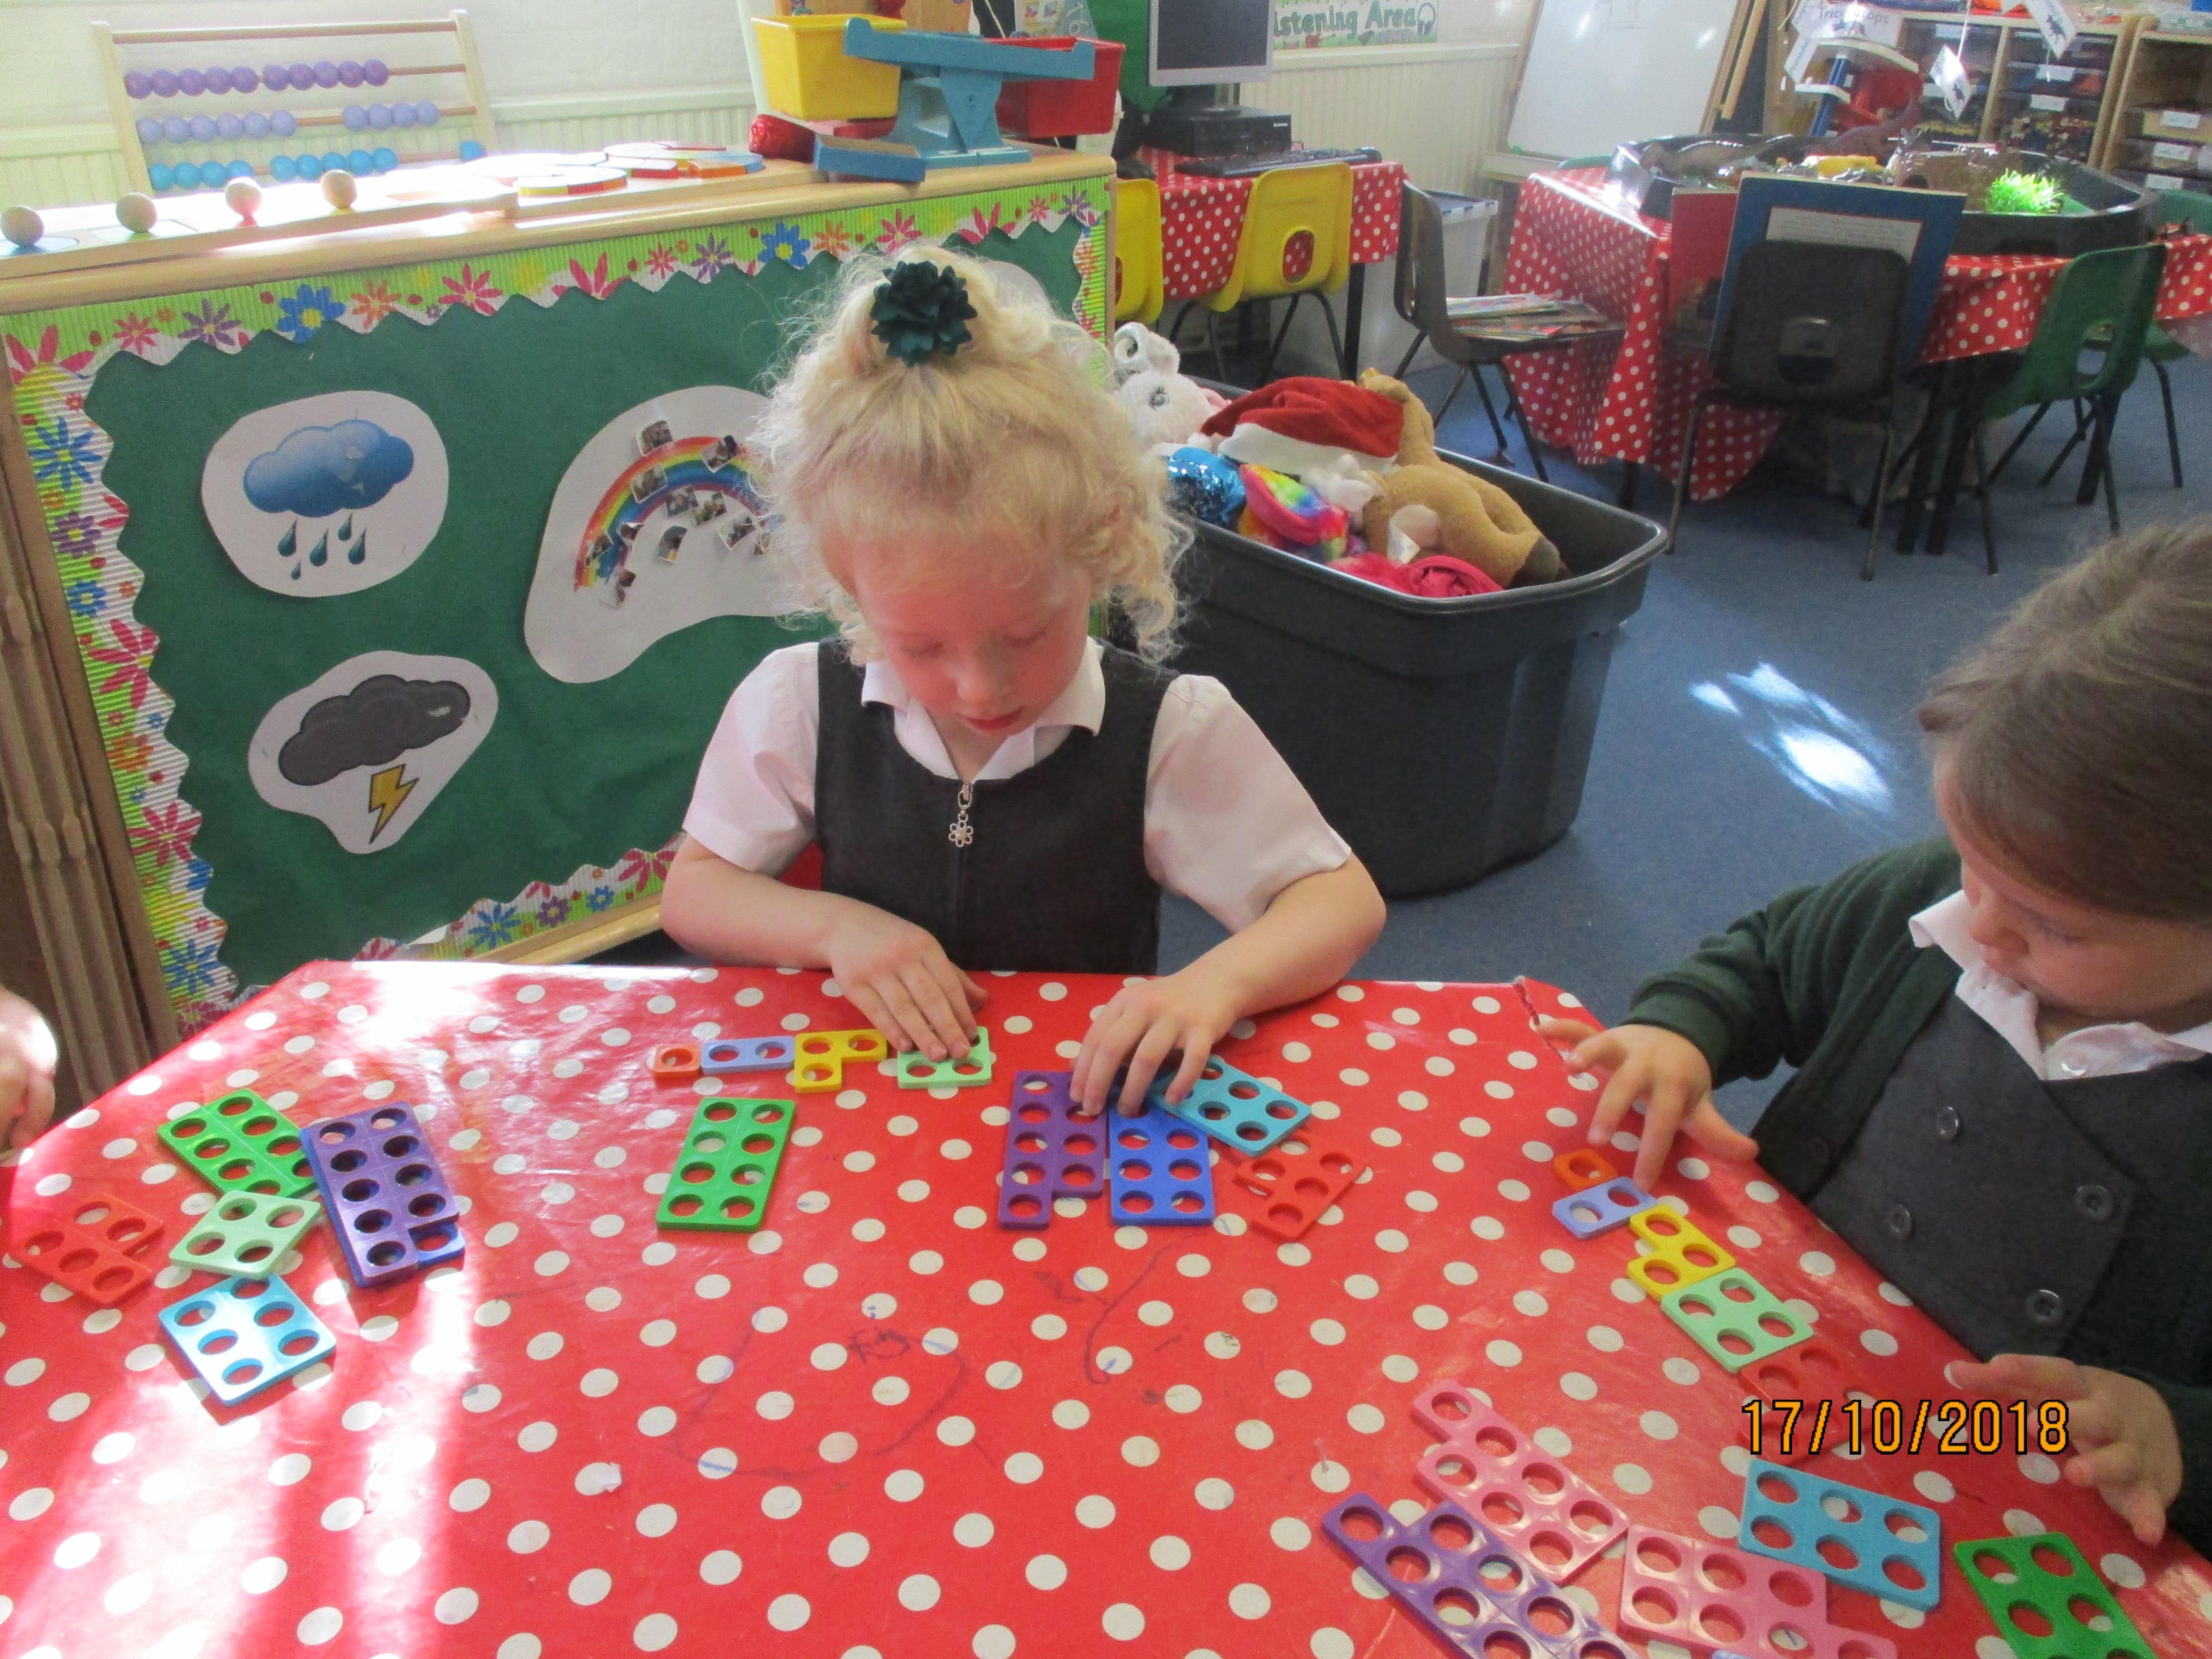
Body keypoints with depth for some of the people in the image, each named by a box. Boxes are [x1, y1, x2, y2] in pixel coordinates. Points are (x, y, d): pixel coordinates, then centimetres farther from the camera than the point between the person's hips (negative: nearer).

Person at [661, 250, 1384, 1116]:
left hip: (1089, 1098, -1)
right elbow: (692, 891, 4)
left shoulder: (1172, 730, -13)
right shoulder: (796, 704, -8)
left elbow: (1343, 900, -7)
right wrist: (834, 926, -14)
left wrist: (1215, 983, -25)